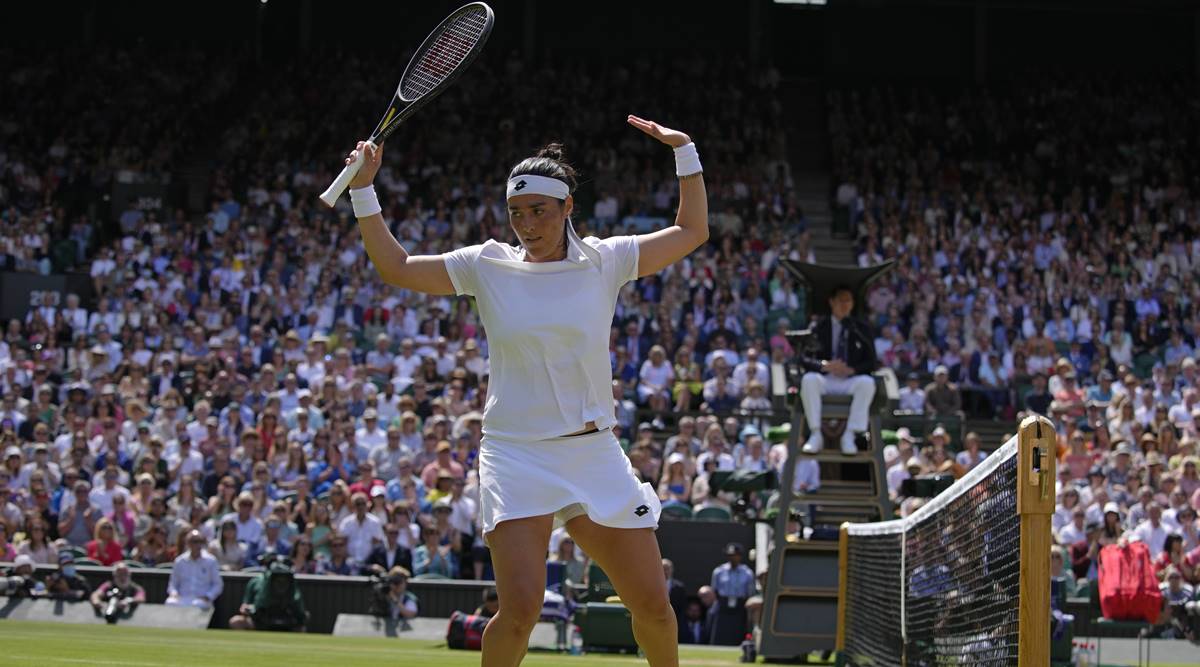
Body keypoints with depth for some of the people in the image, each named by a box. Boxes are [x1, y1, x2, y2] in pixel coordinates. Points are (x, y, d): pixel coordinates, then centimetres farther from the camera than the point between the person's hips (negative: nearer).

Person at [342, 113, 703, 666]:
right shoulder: (488, 266, 3)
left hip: (595, 455, 2)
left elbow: (691, 232, 13)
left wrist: (684, 150, 4)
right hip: (517, 455, -2)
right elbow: (395, 268, 6)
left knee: (653, 606, 2)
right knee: (520, 609, -19)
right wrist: (364, 189, -2)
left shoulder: (605, 261, 4)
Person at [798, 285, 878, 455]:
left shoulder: (862, 329, 13)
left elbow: (871, 363, 8)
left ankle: (849, 436, -33)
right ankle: (816, 435, -32)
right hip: (825, 380, -1)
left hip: (851, 381, 1)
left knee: (867, 382, -33)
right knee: (809, 379, -35)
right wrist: (825, 365, -19)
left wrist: (851, 370, -12)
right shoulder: (819, 328, 9)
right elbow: (804, 359, 1)